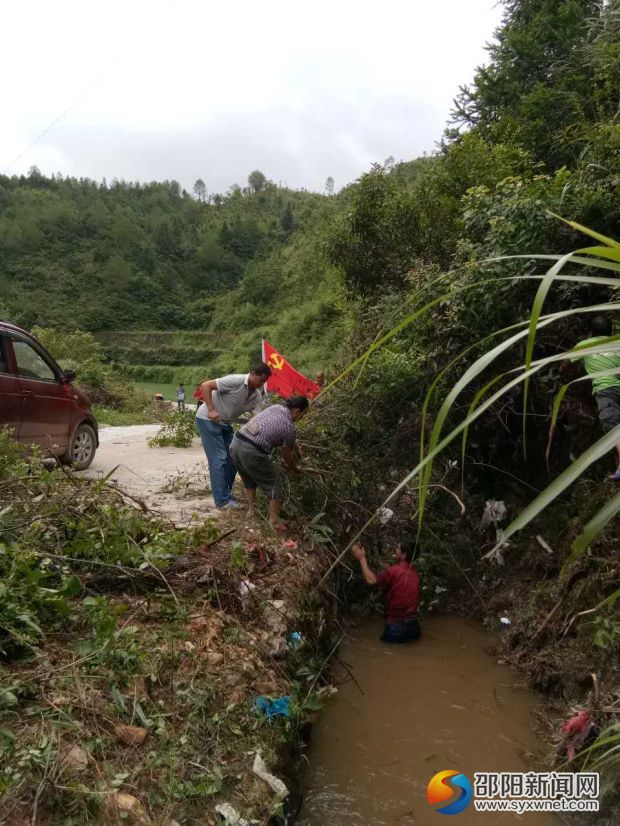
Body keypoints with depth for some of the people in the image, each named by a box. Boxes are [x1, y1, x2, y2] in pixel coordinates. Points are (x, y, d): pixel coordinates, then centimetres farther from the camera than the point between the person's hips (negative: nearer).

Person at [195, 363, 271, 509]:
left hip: (225, 423, 8)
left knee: (233, 458, 6)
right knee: (219, 459, -10)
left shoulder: (257, 396, -2)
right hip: (207, 419, -8)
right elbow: (205, 386, -25)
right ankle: (222, 500, -5)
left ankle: (226, 493, 20)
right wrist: (211, 410, -29)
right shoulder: (236, 381, -25)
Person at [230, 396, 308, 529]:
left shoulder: (276, 407, 13)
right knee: (274, 481, 12)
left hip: (236, 443, 7)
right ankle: (274, 519, 12)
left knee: (250, 478, 29)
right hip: (252, 452, -7)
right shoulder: (289, 427, -4)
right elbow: (286, 455, 10)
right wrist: (295, 469, 28)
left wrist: (294, 446, 39)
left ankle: (250, 510, 33)